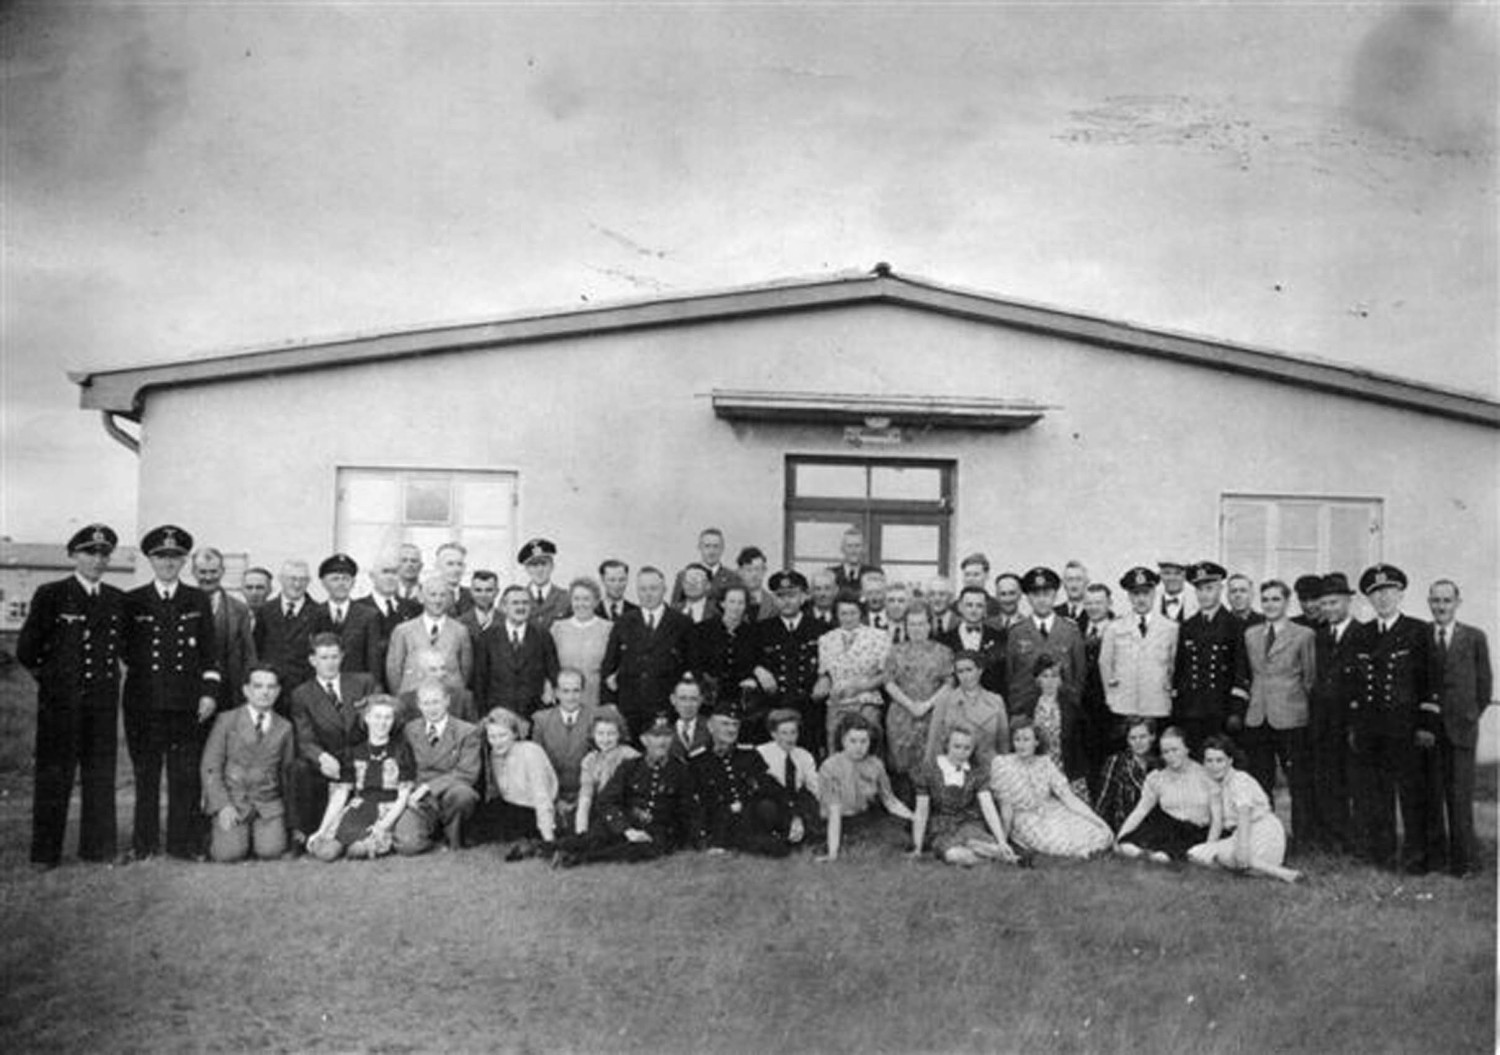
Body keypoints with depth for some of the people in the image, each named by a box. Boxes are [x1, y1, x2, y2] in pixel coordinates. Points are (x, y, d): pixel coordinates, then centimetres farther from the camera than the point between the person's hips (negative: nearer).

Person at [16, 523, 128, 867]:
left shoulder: (118, 600, 9)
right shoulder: (50, 595, -2)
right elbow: (26, 648, -1)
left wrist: (109, 674, 12)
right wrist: (48, 675, 5)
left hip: (103, 700, 4)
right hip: (60, 700, -3)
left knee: (101, 774, 6)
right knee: (54, 776, 2)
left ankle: (98, 846, 15)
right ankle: (46, 852, 9)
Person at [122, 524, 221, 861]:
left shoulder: (198, 601, 10)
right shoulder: (132, 601, 8)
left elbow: (209, 653, 8)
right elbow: (123, 650, 11)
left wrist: (209, 692, 2)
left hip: (187, 702, 0)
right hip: (143, 702, 0)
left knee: (186, 776, 0)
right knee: (146, 774, 4)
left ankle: (183, 843, 7)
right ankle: (144, 844, 12)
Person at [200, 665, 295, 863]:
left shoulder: (284, 727, 10)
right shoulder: (226, 720, 3)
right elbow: (209, 767, -1)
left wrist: (287, 814, 5)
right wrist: (222, 806, -13)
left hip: (268, 804, 2)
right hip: (230, 800, -2)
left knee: (271, 851, -21)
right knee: (230, 853, -22)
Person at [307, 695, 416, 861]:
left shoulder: (401, 748, 5)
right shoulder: (353, 751, 13)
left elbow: (404, 795, 0)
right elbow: (340, 794, 11)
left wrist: (384, 824, -15)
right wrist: (321, 830, 1)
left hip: (390, 811, -3)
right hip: (358, 809, 3)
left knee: (359, 849, -31)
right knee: (324, 851, -22)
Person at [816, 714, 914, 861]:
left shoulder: (875, 765, -4)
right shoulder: (829, 767, -17)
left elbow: (890, 801, 5)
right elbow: (834, 812, -21)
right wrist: (833, 854, -28)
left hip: (869, 817, 5)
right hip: (843, 823, -5)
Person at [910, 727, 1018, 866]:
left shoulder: (978, 772, 2)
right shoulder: (928, 771, -2)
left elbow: (988, 808, -7)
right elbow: (921, 812, 1)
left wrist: (1002, 842, -19)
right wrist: (917, 848, 0)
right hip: (943, 831, -1)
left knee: (972, 843, -39)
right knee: (953, 855, -38)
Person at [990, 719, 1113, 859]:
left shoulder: (1045, 763, 1)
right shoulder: (1002, 763, -11)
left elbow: (1068, 797, -3)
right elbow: (1006, 805, -9)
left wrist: (1096, 820, -11)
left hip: (1051, 813, 4)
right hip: (1024, 820, -4)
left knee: (1101, 834, -16)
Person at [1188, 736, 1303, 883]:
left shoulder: (1240, 781, -12)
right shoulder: (1220, 785, 13)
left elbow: (1244, 816, -24)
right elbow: (1218, 819, 11)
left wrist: (1242, 848, -34)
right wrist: (1207, 848, 2)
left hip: (1264, 836, -9)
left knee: (1225, 855, -37)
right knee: (1194, 854, -6)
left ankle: (1281, 873, -32)